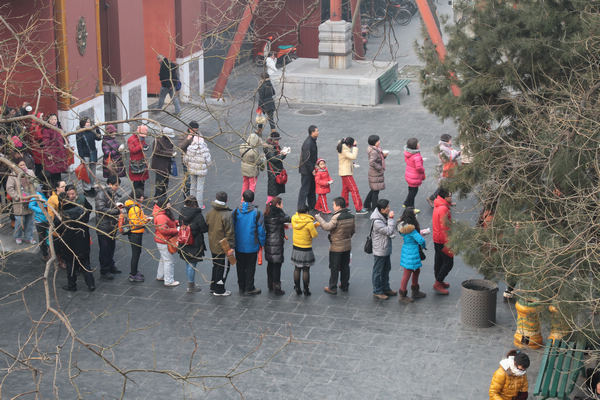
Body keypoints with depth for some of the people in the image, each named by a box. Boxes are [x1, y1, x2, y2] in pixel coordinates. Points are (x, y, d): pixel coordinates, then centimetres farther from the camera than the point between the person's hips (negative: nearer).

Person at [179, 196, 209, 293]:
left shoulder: (182, 213, -2)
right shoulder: (198, 215, -20)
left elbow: (180, 225, 9)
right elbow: (204, 228, -15)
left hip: (184, 243, 6)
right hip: (195, 244, -6)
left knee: (188, 264, 19)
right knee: (192, 264, 4)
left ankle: (191, 284, 34)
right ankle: (191, 287, 13)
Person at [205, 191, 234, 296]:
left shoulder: (210, 213, 1)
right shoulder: (227, 215, -21)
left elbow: (206, 226, 10)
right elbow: (230, 232, -20)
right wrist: (231, 247, -15)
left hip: (212, 245, 7)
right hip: (222, 246, -7)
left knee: (215, 265, 21)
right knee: (220, 267, 4)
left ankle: (213, 286, 31)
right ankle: (219, 290, 13)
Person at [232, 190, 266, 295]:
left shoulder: (236, 211, -7)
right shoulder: (257, 213, -13)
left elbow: (231, 228, -1)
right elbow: (261, 230, -9)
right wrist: (262, 243, 5)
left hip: (239, 246, 2)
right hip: (252, 246, -2)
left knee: (240, 267, 15)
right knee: (250, 267, 10)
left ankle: (241, 288, 23)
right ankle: (249, 288, 15)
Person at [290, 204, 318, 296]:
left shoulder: (294, 218, -5)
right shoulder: (309, 223, -20)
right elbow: (315, 235, -13)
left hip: (296, 248, 4)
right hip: (306, 250, -4)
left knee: (297, 269, 15)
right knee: (306, 270, 6)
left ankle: (297, 288, 21)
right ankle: (306, 290, 12)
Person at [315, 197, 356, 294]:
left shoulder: (337, 217, -23)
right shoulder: (351, 216, 1)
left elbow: (327, 227, -24)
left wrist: (319, 218, -13)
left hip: (336, 247, -7)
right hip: (348, 246, 7)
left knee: (334, 268, 3)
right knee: (345, 266, 17)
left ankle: (332, 288, 10)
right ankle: (344, 285, 27)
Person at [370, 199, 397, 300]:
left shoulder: (384, 216, 2)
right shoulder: (377, 221, -29)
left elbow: (390, 232, 16)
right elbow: (389, 231, -28)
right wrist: (391, 218, -26)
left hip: (386, 249, 9)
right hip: (380, 251, -9)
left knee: (386, 269, 21)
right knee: (378, 271, 6)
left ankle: (385, 288, 36)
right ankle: (377, 291, 19)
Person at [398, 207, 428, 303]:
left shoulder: (403, 225, 1)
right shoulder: (410, 229, -27)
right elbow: (421, 240, -27)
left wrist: (419, 233, 4)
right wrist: (423, 246, -6)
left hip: (407, 250, 10)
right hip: (411, 252, -10)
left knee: (417, 271, 24)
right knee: (407, 273, 5)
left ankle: (415, 292, 38)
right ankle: (402, 296, 18)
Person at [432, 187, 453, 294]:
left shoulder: (438, 205, 6)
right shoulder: (443, 209, -25)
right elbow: (444, 227, -25)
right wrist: (448, 244, -23)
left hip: (436, 238, 10)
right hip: (442, 240, -10)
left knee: (439, 260, 20)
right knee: (448, 262, -1)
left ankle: (438, 282, 33)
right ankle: (438, 284, 4)